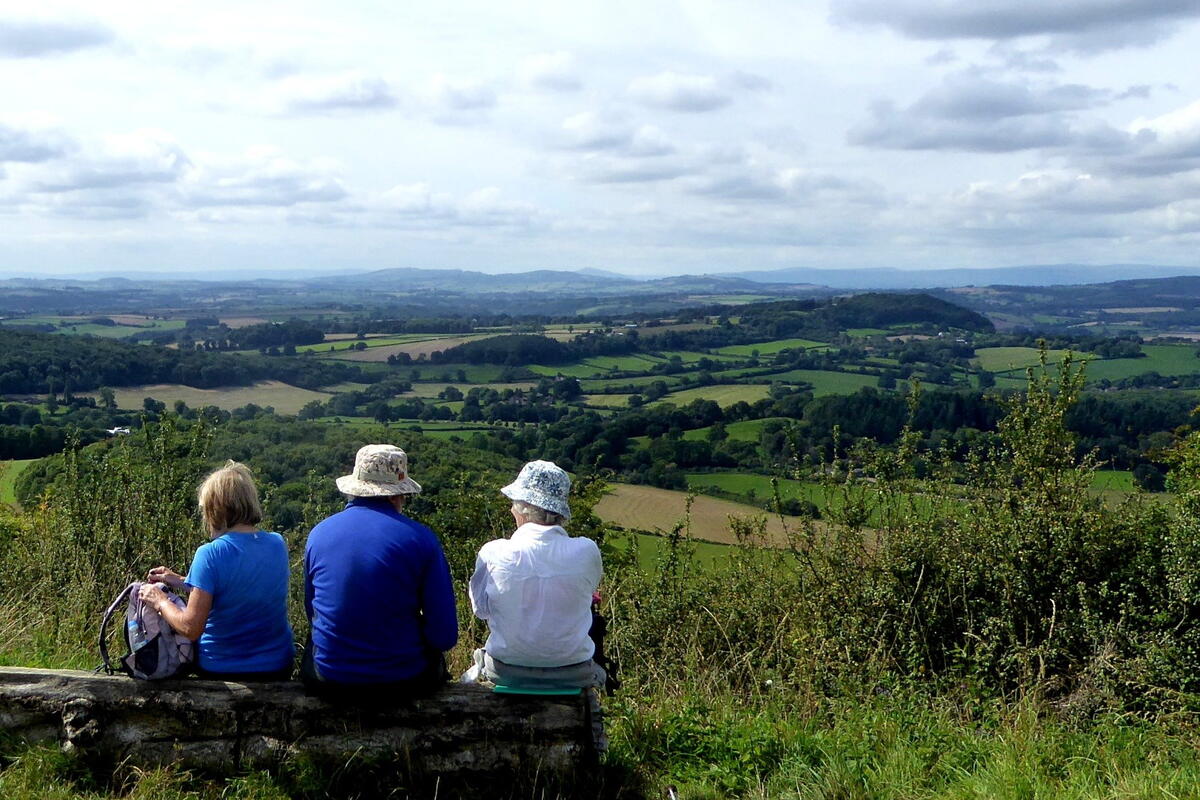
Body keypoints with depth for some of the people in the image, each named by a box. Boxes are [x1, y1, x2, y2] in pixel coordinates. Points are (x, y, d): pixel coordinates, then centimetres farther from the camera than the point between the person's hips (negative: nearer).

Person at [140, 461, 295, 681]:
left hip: (220, 670, -5)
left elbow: (190, 628, -20)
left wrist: (160, 601, -3)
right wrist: (181, 581, 15)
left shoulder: (210, 554, -19)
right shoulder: (278, 545, -3)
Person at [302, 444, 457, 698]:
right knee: (435, 653, 31)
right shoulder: (421, 538, -12)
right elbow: (445, 636, -11)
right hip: (403, 681, -2)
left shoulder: (318, 533, -2)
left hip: (328, 681, 2)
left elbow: (313, 612, 12)